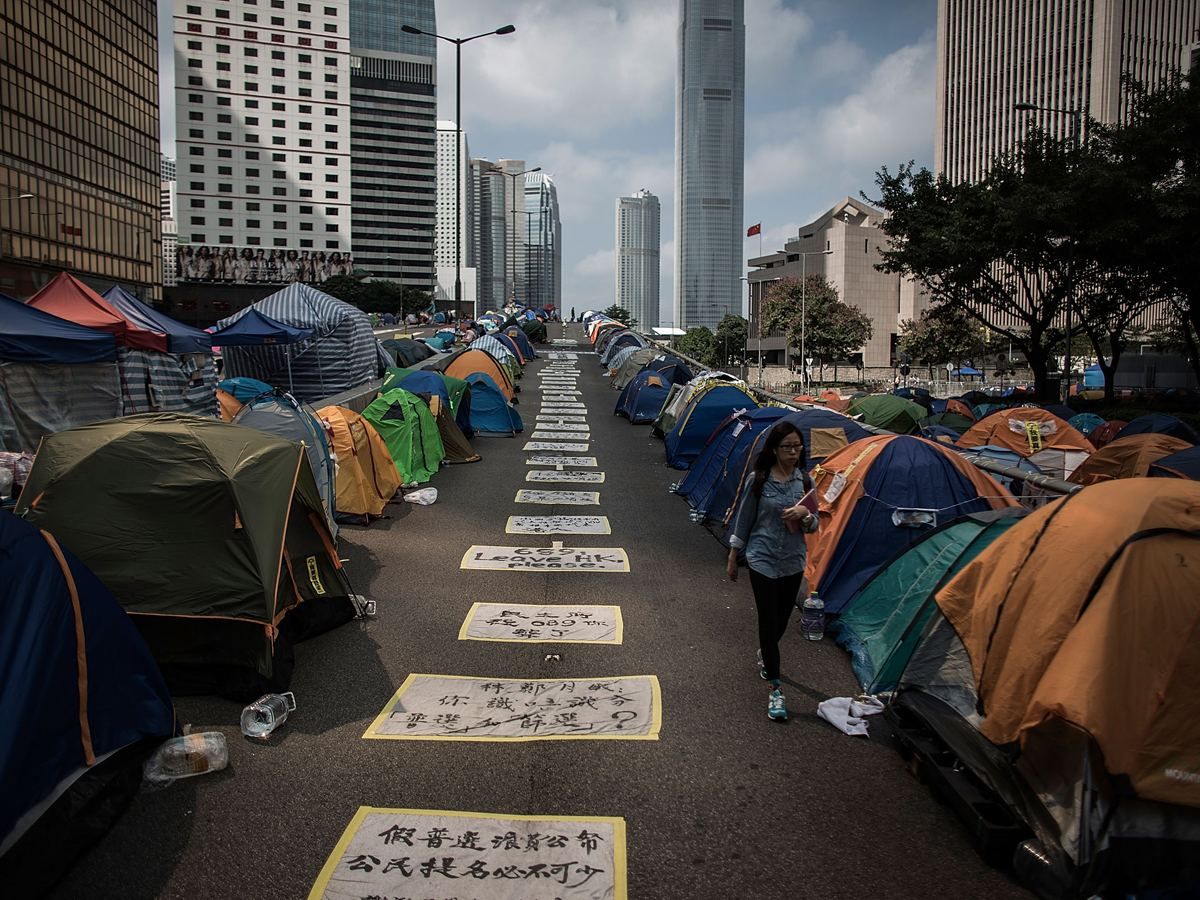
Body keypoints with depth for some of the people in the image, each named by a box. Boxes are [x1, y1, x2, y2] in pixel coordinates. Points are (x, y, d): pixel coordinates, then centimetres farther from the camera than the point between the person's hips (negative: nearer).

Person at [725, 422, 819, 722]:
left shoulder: (805, 481, -1)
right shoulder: (758, 481, -10)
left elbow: (813, 527, 5)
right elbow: (743, 520, -2)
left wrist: (805, 514, -18)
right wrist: (732, 557, 2)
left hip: (793, 562, 4)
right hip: (762, 560, -4)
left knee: (781, 620, 16)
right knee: (769, 621, -5)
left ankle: (764, 654, 47)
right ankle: (775, 688, 4)